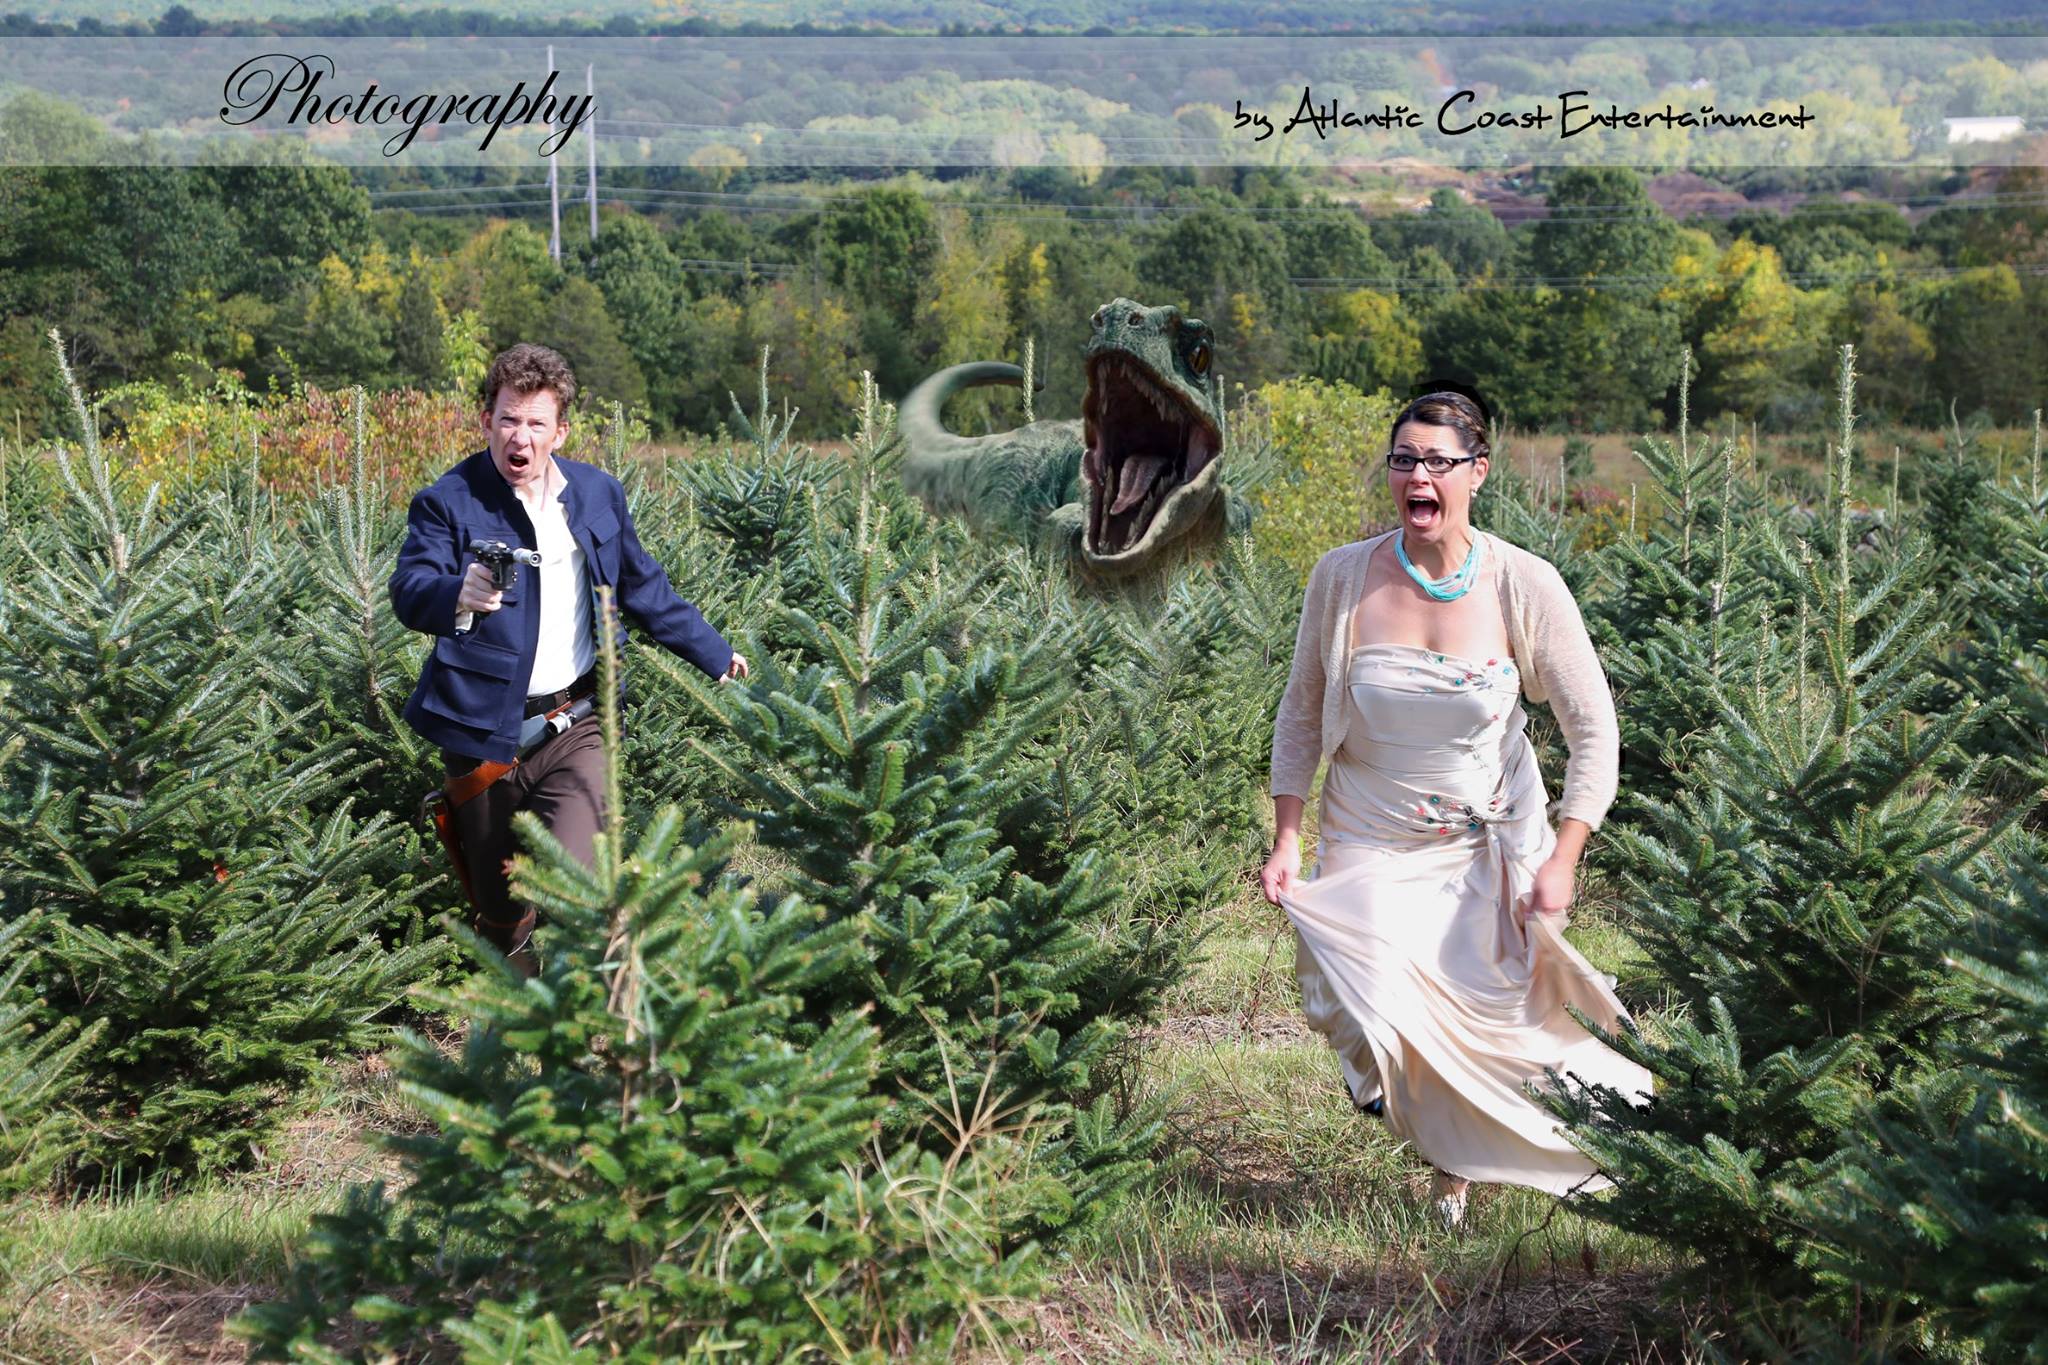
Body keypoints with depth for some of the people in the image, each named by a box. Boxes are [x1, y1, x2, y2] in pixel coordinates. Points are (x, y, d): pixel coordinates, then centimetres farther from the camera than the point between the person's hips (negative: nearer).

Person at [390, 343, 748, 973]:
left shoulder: (599, 494, 9)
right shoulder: (448, 502, -5)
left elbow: (642, 588, 23)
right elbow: (409, 592, -22)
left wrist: (714, 654, 26)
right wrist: (458, 595, -45)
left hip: (575, 727, 2)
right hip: (486, 733, -2)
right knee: (499, 910, 7)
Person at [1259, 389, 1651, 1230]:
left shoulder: (1524, 586, -14)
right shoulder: (1343, 578, -11)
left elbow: (1594, 729, -8)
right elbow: (1301, 713, 3)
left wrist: (1561, 860, -13)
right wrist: (1285, 839, -2)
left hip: (1492, 845, 0)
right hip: (1373, 845, 0)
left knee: (1489, 1019, 1)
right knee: (1371, 1020, -15)